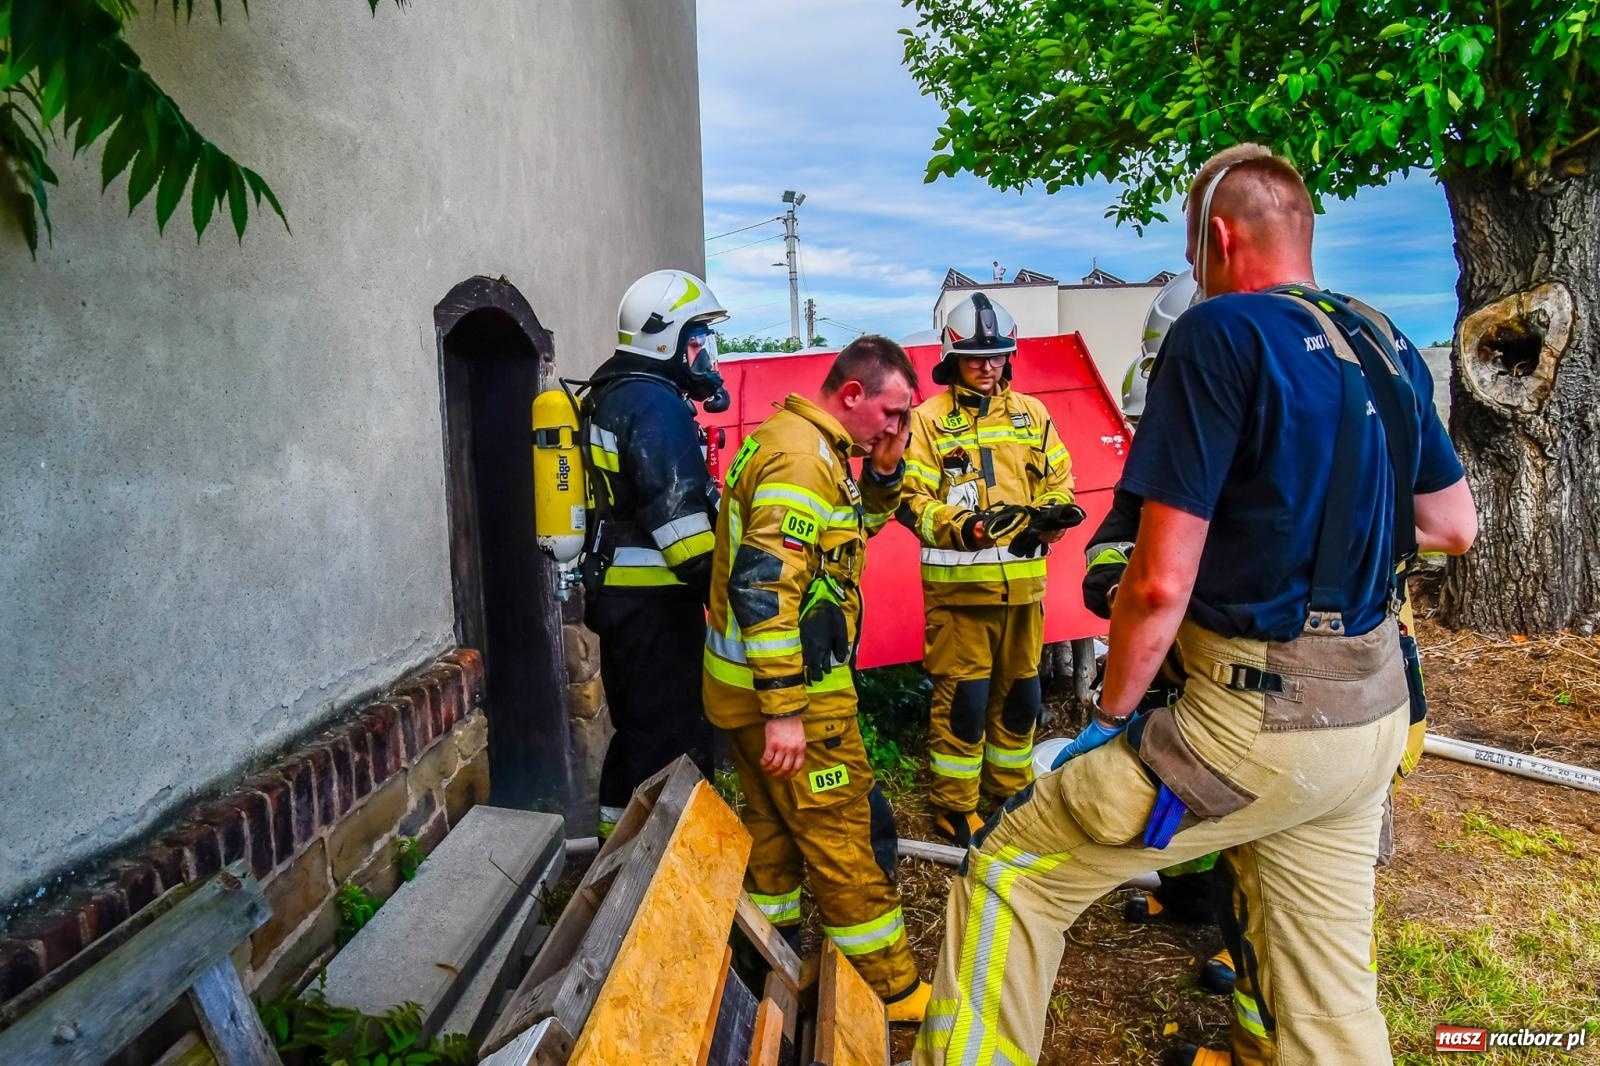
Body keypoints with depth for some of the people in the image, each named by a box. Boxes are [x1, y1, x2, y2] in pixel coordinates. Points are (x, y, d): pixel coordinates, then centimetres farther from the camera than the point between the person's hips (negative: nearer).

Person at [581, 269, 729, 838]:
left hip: (618, 591, 11)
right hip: (653, 599, -11)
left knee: (637, 726, 21)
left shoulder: (611, 395, 16)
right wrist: (713, 578, -19)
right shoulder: (655, 403, -15)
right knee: (675, 737, -3)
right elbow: (676, 509, -23)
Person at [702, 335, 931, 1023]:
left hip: (742, 683, 10)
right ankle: (892, 992, 17)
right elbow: (764, 585, -29)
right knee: (846, 840, 2)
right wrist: (784, 711, -27)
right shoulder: (803, 457, -21)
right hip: (785, 689, -10)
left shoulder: (800, 440, 12)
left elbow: (857, 529, 22)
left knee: (773, 826, 21)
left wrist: (884, 472, 4)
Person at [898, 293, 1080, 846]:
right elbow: (911, 500, -8)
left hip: (1023, 581, 5)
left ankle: (1010, 789, 34)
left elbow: (1059, 481, 14)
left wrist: (1053, 515, -9)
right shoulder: (929, 418, -2)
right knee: (963, 697, -1)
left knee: (1020, 692, 15)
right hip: (958, 584, -4)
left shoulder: (1032, 413, 10)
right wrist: (966, 527, -24)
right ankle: (954, 806, 16)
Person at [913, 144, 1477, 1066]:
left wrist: (1109, 719, -6)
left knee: (1013, 869, 6)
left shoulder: (1220, 334, -16)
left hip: (1258, 722, -8)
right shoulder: (1390, 349, 7)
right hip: (1371, 717, 8)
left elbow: (1161, 582, -19)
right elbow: (1454, 527, 17)